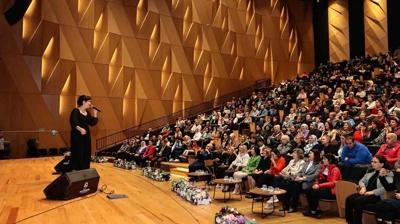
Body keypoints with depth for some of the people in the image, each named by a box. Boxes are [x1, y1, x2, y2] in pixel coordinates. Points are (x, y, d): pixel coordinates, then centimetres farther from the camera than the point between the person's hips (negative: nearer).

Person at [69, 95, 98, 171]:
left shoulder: (88, 112, 12)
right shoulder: (75, 111, -11)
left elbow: (92, 123, 11)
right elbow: (73, 123, -24)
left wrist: (95, 114, 2)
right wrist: (80, 129, -41)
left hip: (86, 136, 8)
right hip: (77, 136, -8)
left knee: (86, 156, 9)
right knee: (78, 156, -8)